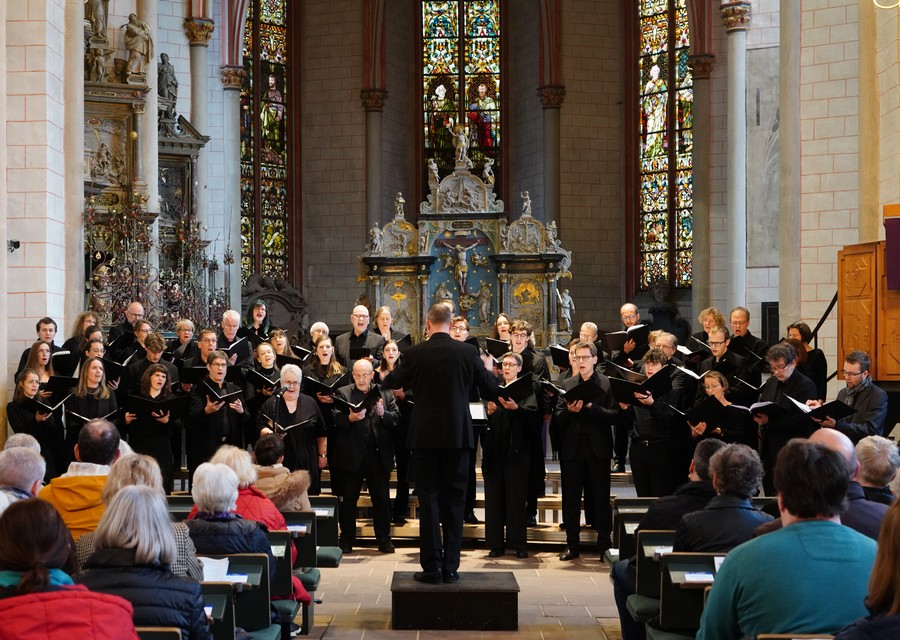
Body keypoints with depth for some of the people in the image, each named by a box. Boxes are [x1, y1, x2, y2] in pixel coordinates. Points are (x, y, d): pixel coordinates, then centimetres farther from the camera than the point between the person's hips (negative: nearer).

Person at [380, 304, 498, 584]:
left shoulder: (414, 353, -6)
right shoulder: (467, 352, -4)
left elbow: (396, 382, 12)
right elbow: (490, 388, 6)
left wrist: (384, 376, 36)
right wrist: (488, 368, 28)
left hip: (426, 435, -1)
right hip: (458, 435, 1)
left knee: (428, 500, 3)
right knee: (454, 500, 7)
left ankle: (432, 566, 2)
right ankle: (451, 567, 8)